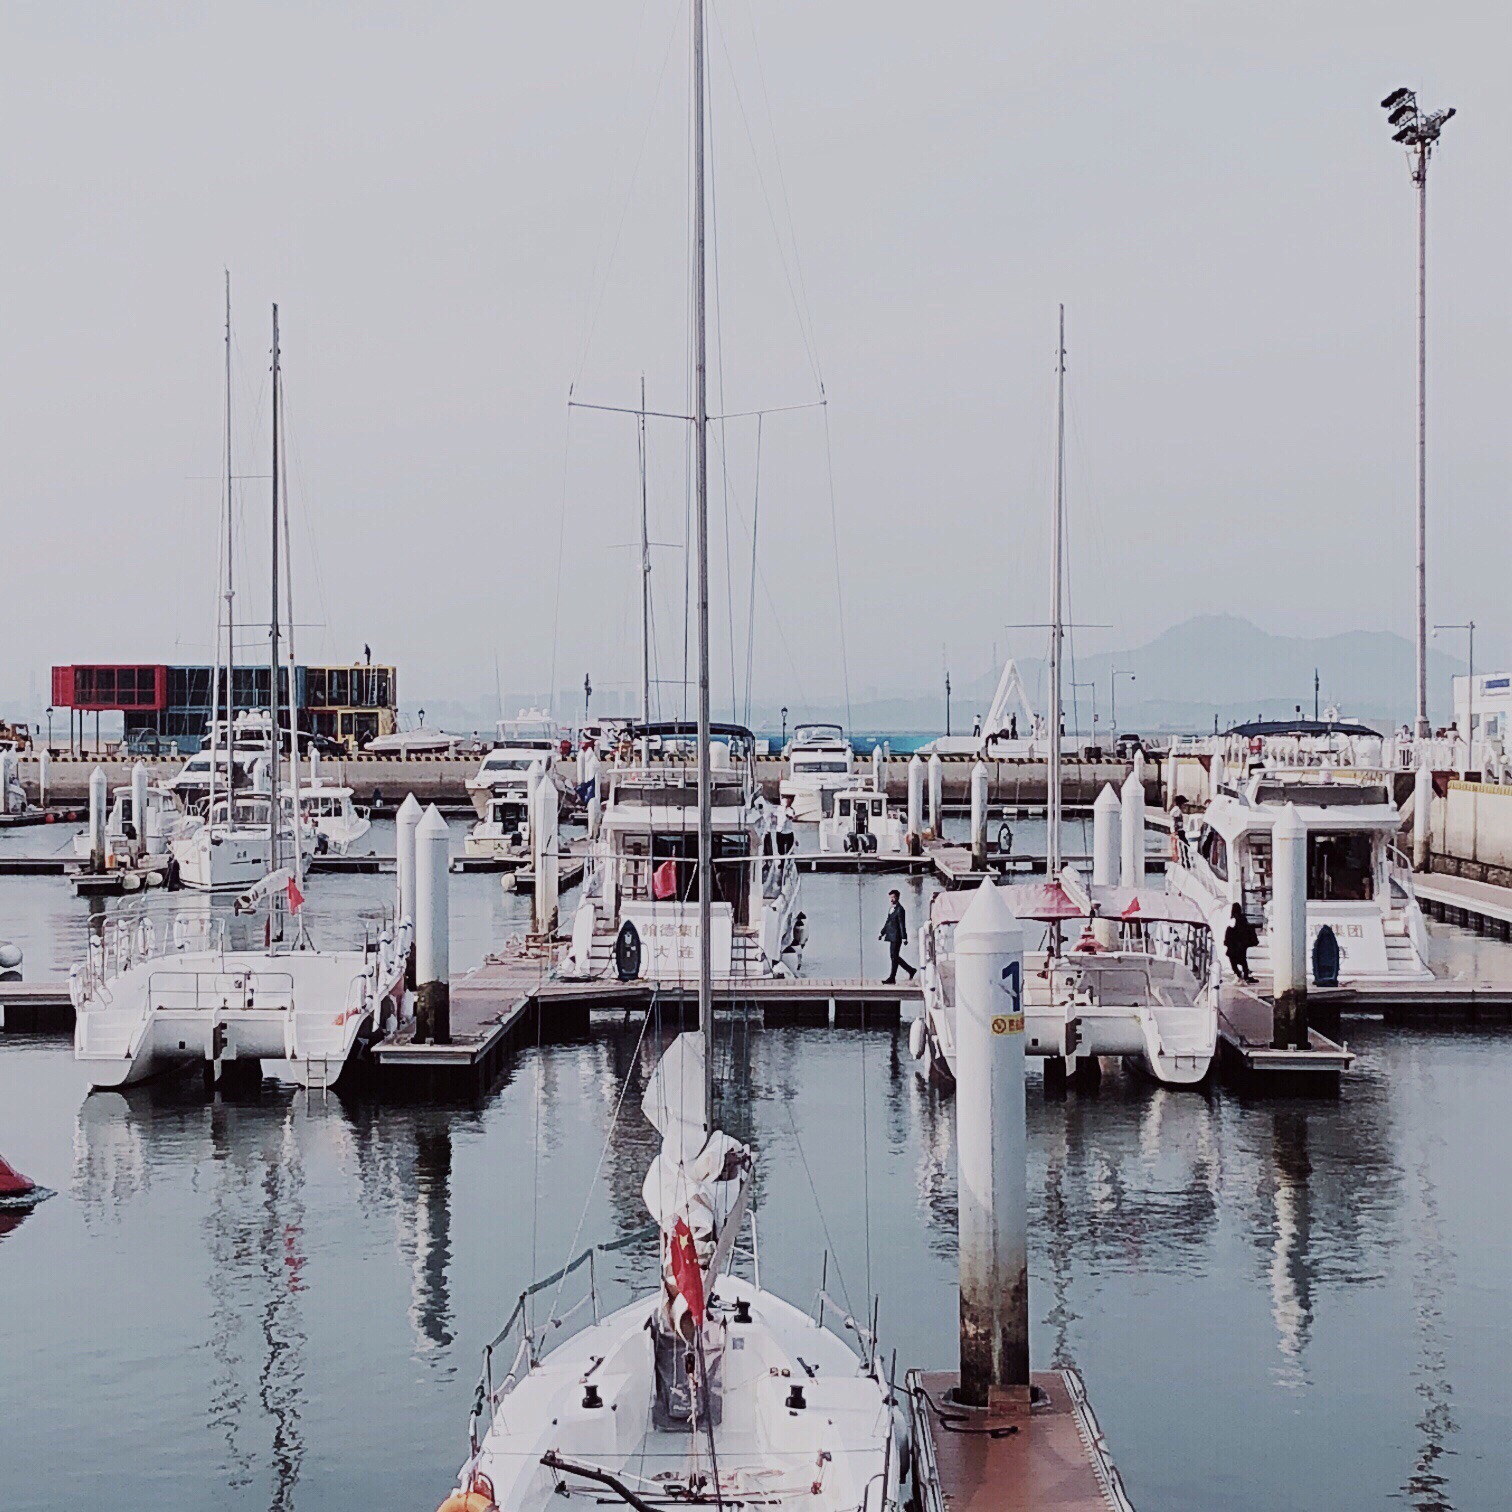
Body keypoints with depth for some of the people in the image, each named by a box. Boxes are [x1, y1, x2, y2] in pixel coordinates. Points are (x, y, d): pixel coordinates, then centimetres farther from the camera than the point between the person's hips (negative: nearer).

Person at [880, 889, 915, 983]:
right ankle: (911, 970, 22)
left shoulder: (900, 909, -9)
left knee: (894, 956, -7)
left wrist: (904, 937, -17)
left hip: (896, 937, -9)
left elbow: (902, 924, -14)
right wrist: (882, 933, 18)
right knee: (894, 957, 11)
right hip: (891, 936, 9)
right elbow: (887, 923, 23)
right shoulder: (891, 909, 17)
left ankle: (892, 978, -6)